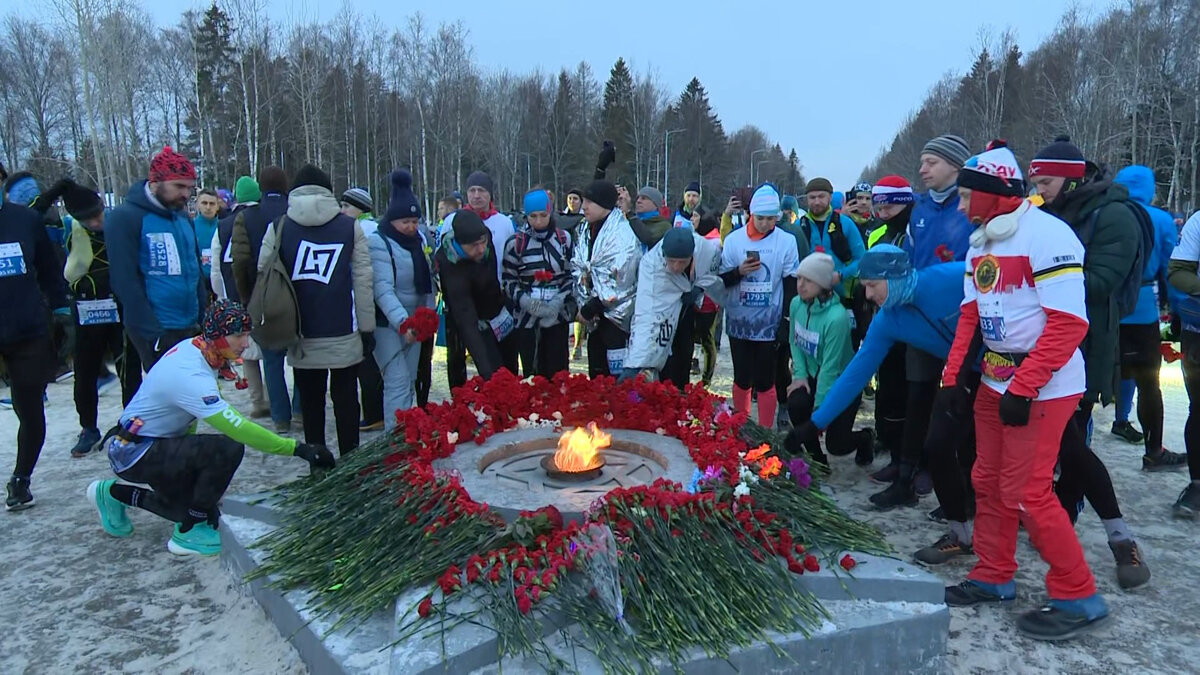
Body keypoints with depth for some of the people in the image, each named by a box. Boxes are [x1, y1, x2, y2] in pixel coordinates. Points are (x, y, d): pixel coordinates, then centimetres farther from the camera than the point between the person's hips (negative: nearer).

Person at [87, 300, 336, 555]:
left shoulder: (193, 347, -4)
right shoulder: (190, 376, -31)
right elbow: (237, 428, -37)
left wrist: (190, 451, 11)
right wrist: (298, 449, -37)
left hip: (157, 442, 9)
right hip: (135, 453, -9)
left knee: (195, 509, 17)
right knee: (227, 449, -29)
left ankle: (115, 493, 32)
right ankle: (190, 534, -11)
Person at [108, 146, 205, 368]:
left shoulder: (183, 217, 12)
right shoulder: (125, 218, -9)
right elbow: (125, 281, -14)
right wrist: (153, 333, -17)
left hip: (190, 328, 6)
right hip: (156, 332, -6)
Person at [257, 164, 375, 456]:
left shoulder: (278, 228, 2)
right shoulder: (350, 226, 0)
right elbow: (364, 280, -2)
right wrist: (367, 326, 4)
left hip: (302, 334, 1)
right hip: (344, 333, -1)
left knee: (311, 401, 12)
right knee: (345, 399, 9)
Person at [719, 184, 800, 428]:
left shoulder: (787, 241, -3)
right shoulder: (733, 239, -1)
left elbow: (791, 284, 0)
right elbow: (720, 280, 1)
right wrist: (739, 272, -18)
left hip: (770, 324, -1)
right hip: (739, 322, 2)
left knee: (765, 382, 3)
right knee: (742, 379, 11)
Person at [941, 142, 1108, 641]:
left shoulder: (1046, 235, -16)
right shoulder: (980, 244, 10)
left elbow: (1069, 324, -21)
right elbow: (970, 315, 13)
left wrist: (1022, 389, -21)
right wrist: (952, 376, 6)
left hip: (1043, 388, -8)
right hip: (996, 381, 8)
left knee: (1025, 492, -6)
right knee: (988, 481, 12)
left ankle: (1078, 598, 12)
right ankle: (993, 578, 27)